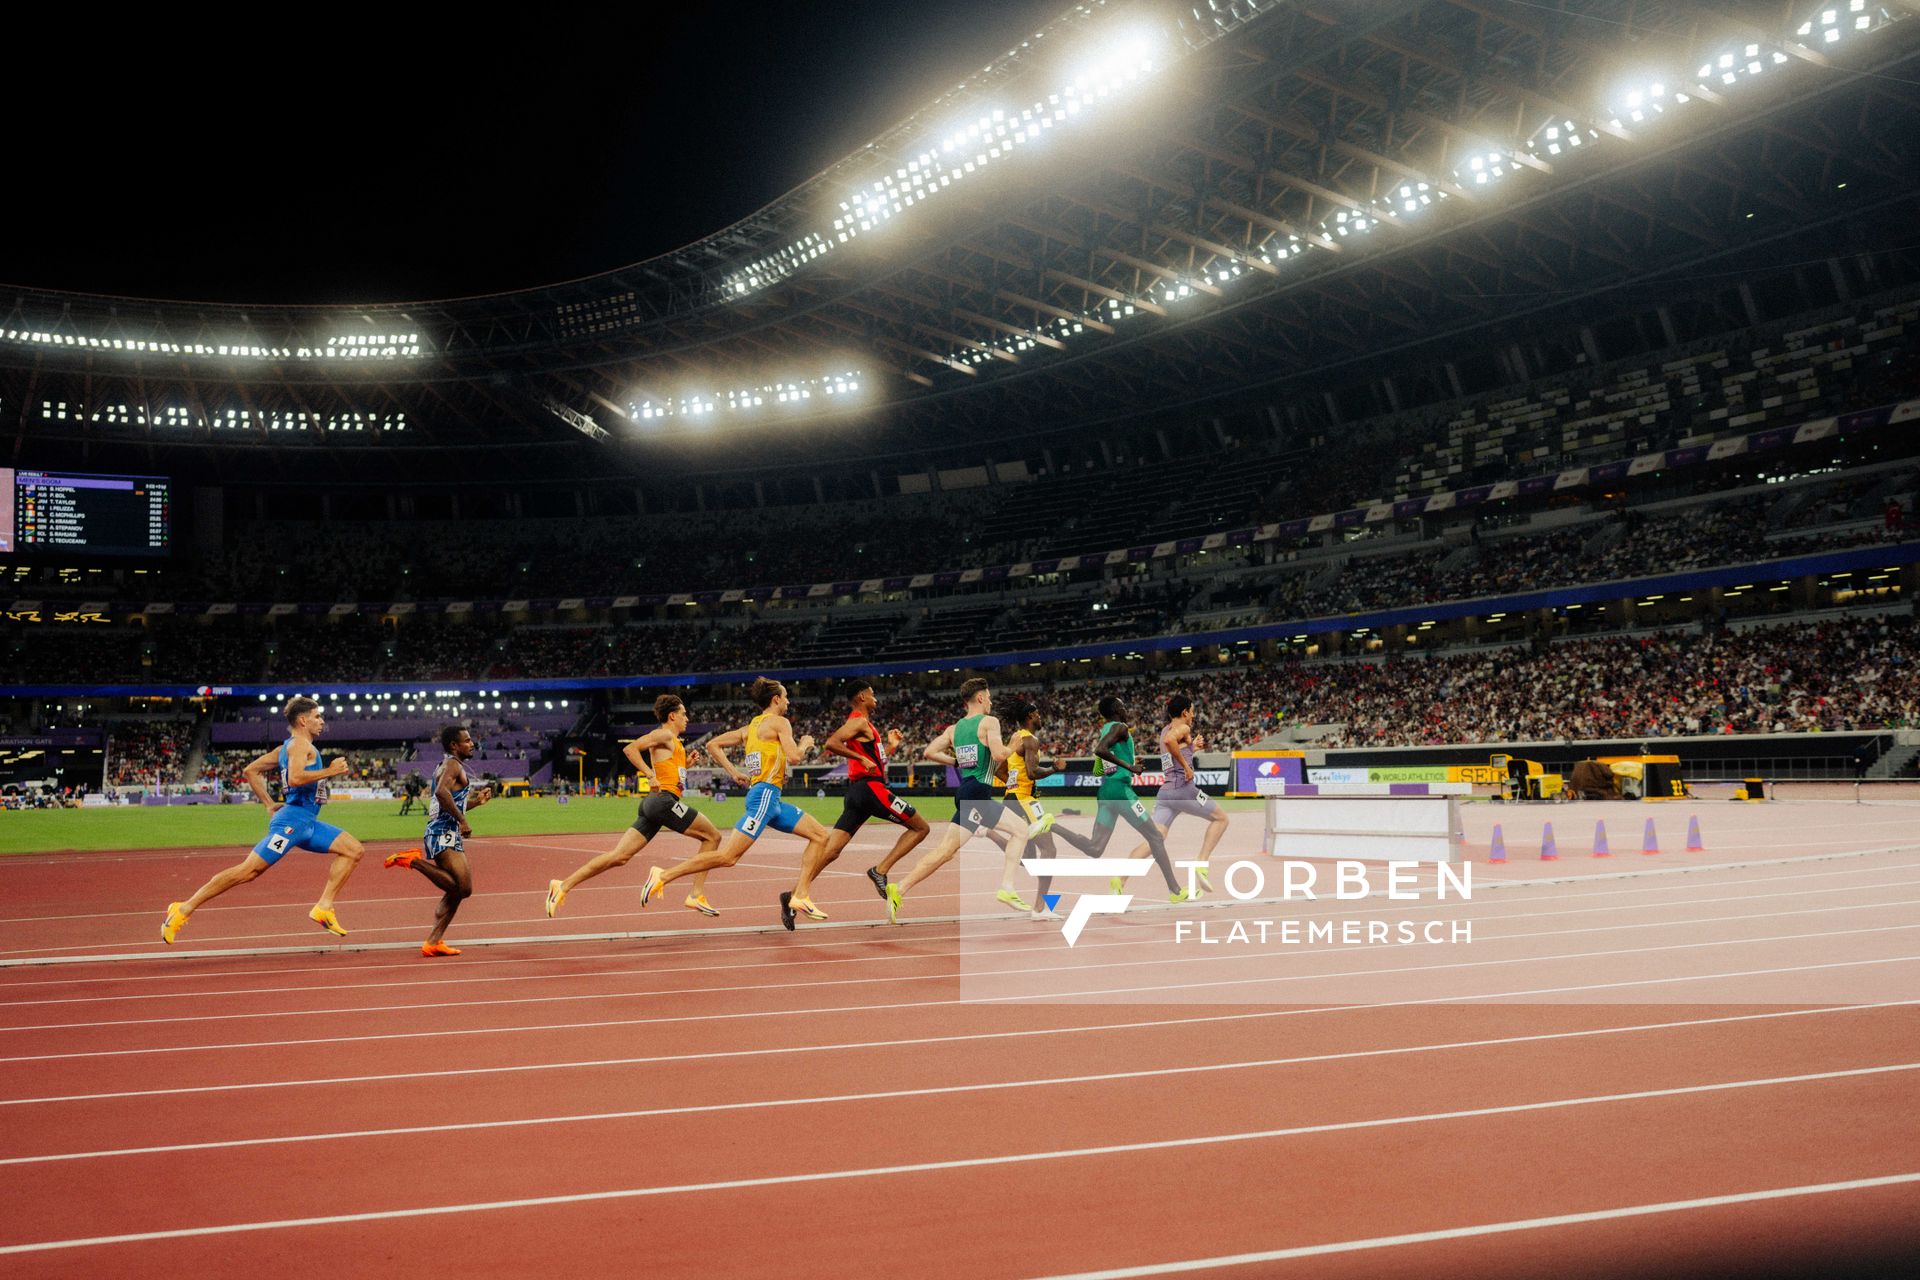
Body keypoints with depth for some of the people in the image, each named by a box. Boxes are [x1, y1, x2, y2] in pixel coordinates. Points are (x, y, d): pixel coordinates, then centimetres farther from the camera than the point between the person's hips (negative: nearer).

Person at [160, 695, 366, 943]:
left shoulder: (289, 747, 20)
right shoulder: (300, 743, -8)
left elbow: (251, 770, 24)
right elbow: (295, 778, -26)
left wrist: (269, 805, 22)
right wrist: (329, 771, -16)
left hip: (306, 823, 10)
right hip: (292, 820, -10)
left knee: (353, 850, 3)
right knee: (248, 871, -9)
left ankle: (324, 908, -2)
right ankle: (184, 909, -2)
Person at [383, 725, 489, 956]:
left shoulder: (447, 766, 25)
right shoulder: (453, 765, -7)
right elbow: (442, 792, -27)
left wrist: (477, 801, 23)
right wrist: (462, 820, -23)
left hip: (446, 833, 11)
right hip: (444, 833, -11)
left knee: (455, 890, 11)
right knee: (463, 888, -20)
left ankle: (433, 943, 10)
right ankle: (415, 860, -13)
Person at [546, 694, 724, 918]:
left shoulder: (672, 742, 26)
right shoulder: (664, 734, -2)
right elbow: (630, 748, -15)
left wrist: (686, 763, 20)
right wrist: (650, 775, -20)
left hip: (653, 803, 9)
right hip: (663, 800, -9)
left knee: (619, 856, 2)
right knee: (712, 836, -2)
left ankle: (564, 886, -3)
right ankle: (697, 895, -6)